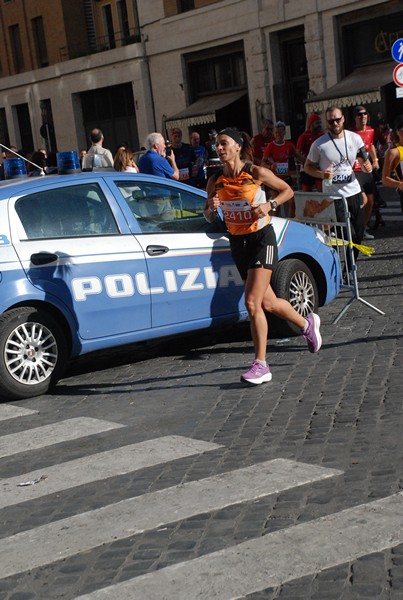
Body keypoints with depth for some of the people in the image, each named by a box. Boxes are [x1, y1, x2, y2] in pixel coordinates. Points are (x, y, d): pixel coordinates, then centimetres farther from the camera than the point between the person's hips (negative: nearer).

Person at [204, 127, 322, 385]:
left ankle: (261, 365, -9)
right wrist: (211, 209, -13)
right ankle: (307, 324, 39)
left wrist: (270, 205, -16)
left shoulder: (256, 173, -11)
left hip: (261, 239, -6)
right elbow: (209, 218, 9)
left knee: (252, 303, -17)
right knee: (268, 303, 12)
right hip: (238, 242, 6)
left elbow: (287, 190, 1)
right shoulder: (215, 181, 1)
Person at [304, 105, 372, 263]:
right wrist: (322, 174, -20)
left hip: (354, 192, 5)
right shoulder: (319, 144, -11)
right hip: (334, 196, -5)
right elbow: (307, 167, 0)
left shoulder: (355, 138, 1)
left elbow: (363, 160, 13)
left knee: (358, 234, 11)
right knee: (349, 235, -13)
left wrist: (367, 166, -11)